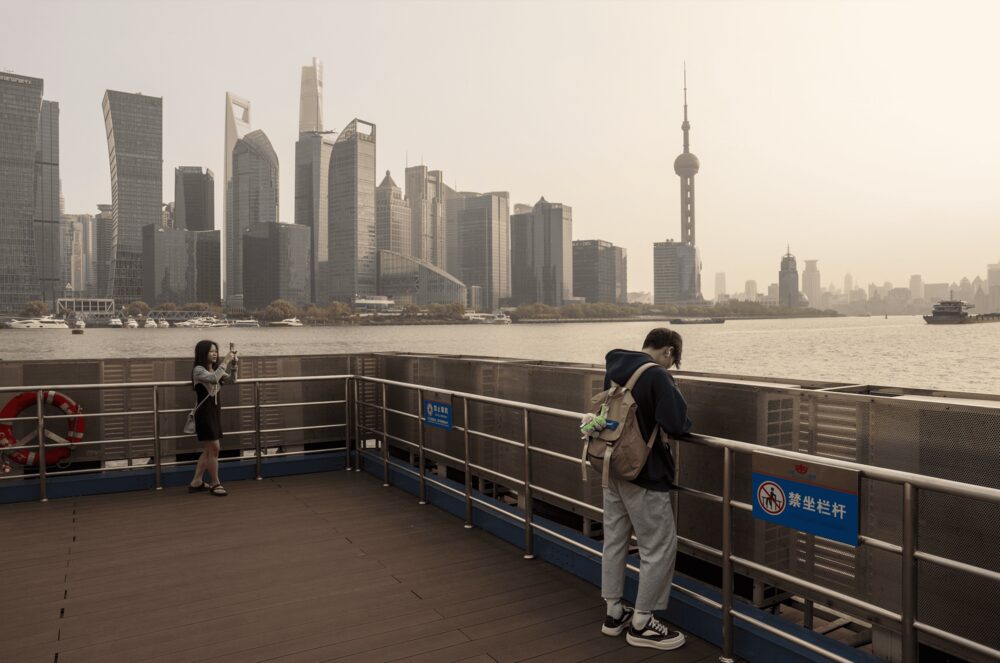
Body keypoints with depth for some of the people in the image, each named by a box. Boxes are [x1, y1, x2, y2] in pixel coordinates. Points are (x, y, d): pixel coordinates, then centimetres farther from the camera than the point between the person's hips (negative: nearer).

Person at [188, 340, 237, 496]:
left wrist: (234, 364, -5)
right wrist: (225, 361, -28)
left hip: (215, 411, 9)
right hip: (205, 413, -9)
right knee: (214, 448, -6)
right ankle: (215, 483, 6)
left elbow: (231, 380, 10)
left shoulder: (215, 369, 13)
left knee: (209, 449, 12)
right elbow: (214, 379, -30)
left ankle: (196, 482, 20)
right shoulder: (198, 370, -12)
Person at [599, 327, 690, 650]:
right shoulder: (656, 375, -18)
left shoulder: (613, 369, 6)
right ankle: (641, 623, 14)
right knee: (660, 547, 5)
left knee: (615, 540, 16)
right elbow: (677, 425, -24)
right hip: (643, 473, -8)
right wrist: (684, 424, -1)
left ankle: (614, 612, 28)